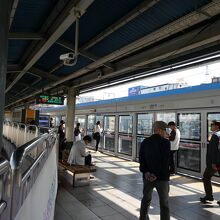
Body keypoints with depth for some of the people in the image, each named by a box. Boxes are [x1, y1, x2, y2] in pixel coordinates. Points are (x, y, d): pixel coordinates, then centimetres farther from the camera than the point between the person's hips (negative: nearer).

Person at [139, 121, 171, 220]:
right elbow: (165, 161, -18)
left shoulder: (145, 142, 2)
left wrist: (146, 172, -8)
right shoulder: (165, 142, -13)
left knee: (146, 199, 22)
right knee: (164, 203, 10)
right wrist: (157, 174, -14)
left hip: (148, 176, 5)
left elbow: (141, 159, -2)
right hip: (161, 177, -5)